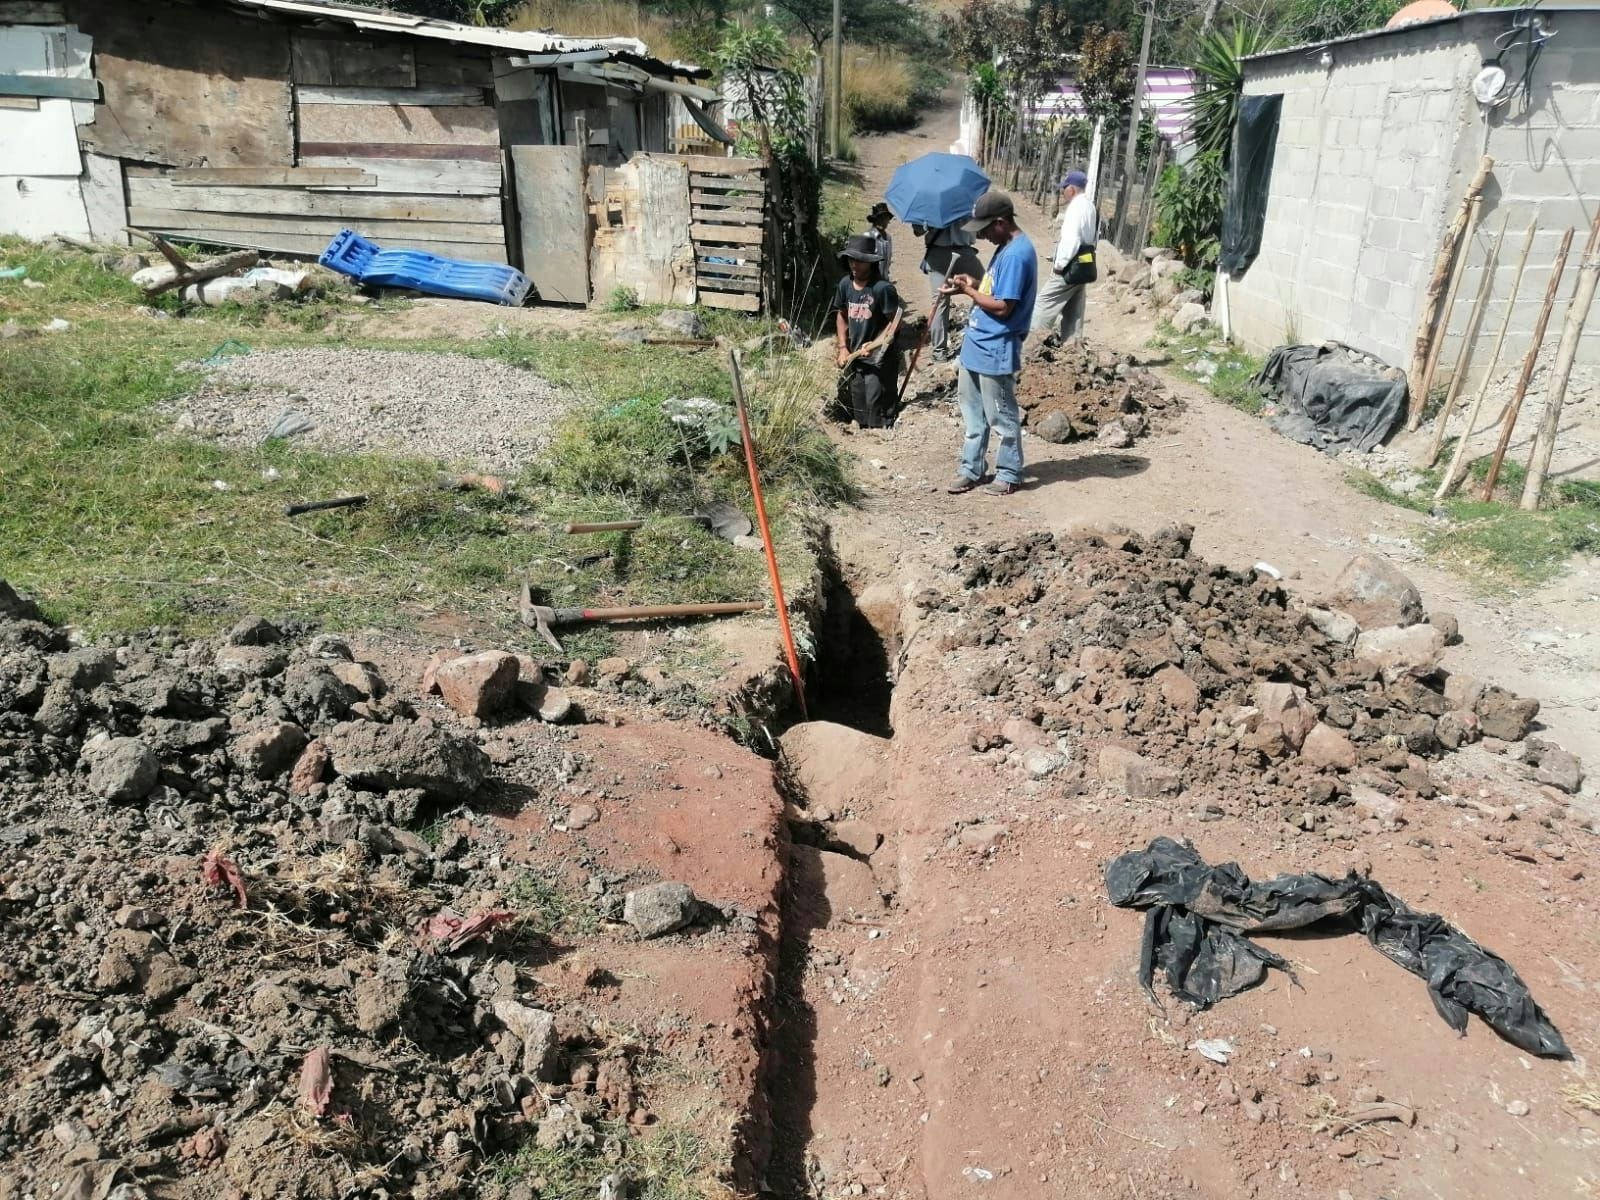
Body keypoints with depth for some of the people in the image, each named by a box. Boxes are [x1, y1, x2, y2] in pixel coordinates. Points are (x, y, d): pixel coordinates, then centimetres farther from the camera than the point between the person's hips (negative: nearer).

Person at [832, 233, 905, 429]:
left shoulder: (882, 288, -17)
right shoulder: (845, 284, 3)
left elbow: (894, 323, -14)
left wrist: (875, 344, -27)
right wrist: (843, 348, 8)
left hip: (880, 360, -7)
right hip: (855, 358, 7)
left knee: (878, 417, -9)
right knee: (859, 412, 18)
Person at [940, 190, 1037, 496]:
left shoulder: (1017, 254, -21)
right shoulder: (1006, 247, 10)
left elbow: (1003, 307, -23)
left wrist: (967, 290, -14)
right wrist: (973, 284, 2)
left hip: (996, 351, -10)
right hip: (976, 345, 10)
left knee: (1002, 417, 4)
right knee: (973, 414, 16)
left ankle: (1010, 473, 17)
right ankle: (970, 469, 25)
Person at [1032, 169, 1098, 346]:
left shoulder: (1076, 207, -15)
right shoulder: (1090, 207, 15)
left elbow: (1071, 239, -23)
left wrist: (1059, 264, -17)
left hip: (1071, 266, -10)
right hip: (1084, 264, 10)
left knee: (1046, 301, -4)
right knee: (1073, 310, 11)